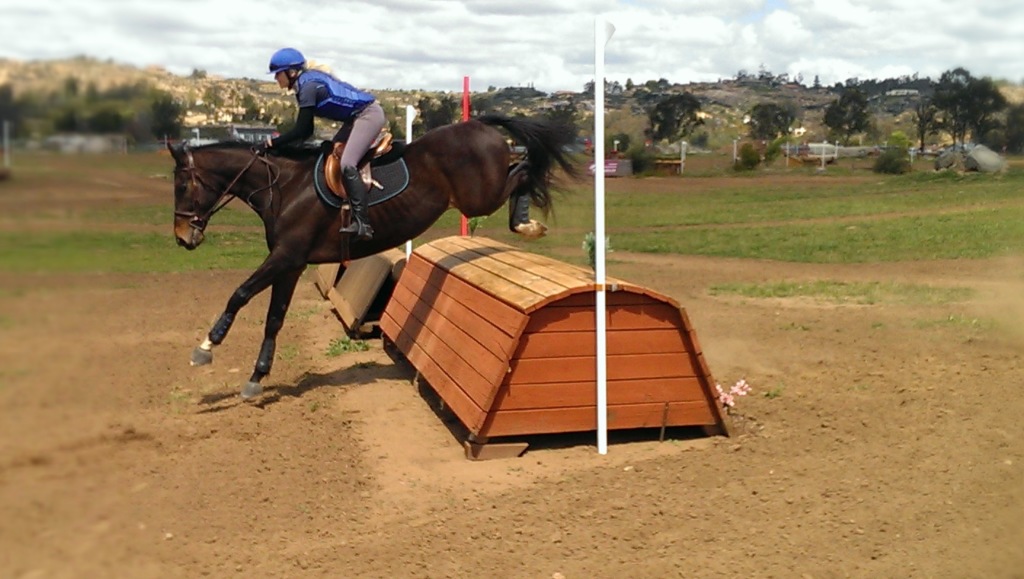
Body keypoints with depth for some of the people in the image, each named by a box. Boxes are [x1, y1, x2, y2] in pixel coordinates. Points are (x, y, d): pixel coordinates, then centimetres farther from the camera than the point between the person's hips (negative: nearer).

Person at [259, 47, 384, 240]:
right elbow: (307, 131, 14)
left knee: (346, 165, -22)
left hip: (369, 115, -11)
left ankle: (361, 223, -26)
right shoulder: (307, 84, 12)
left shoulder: (308, 86, -17)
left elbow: (301, 131, -18)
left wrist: (272, 143, -13)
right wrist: (279, 141, 8)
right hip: (357, 117, 11)